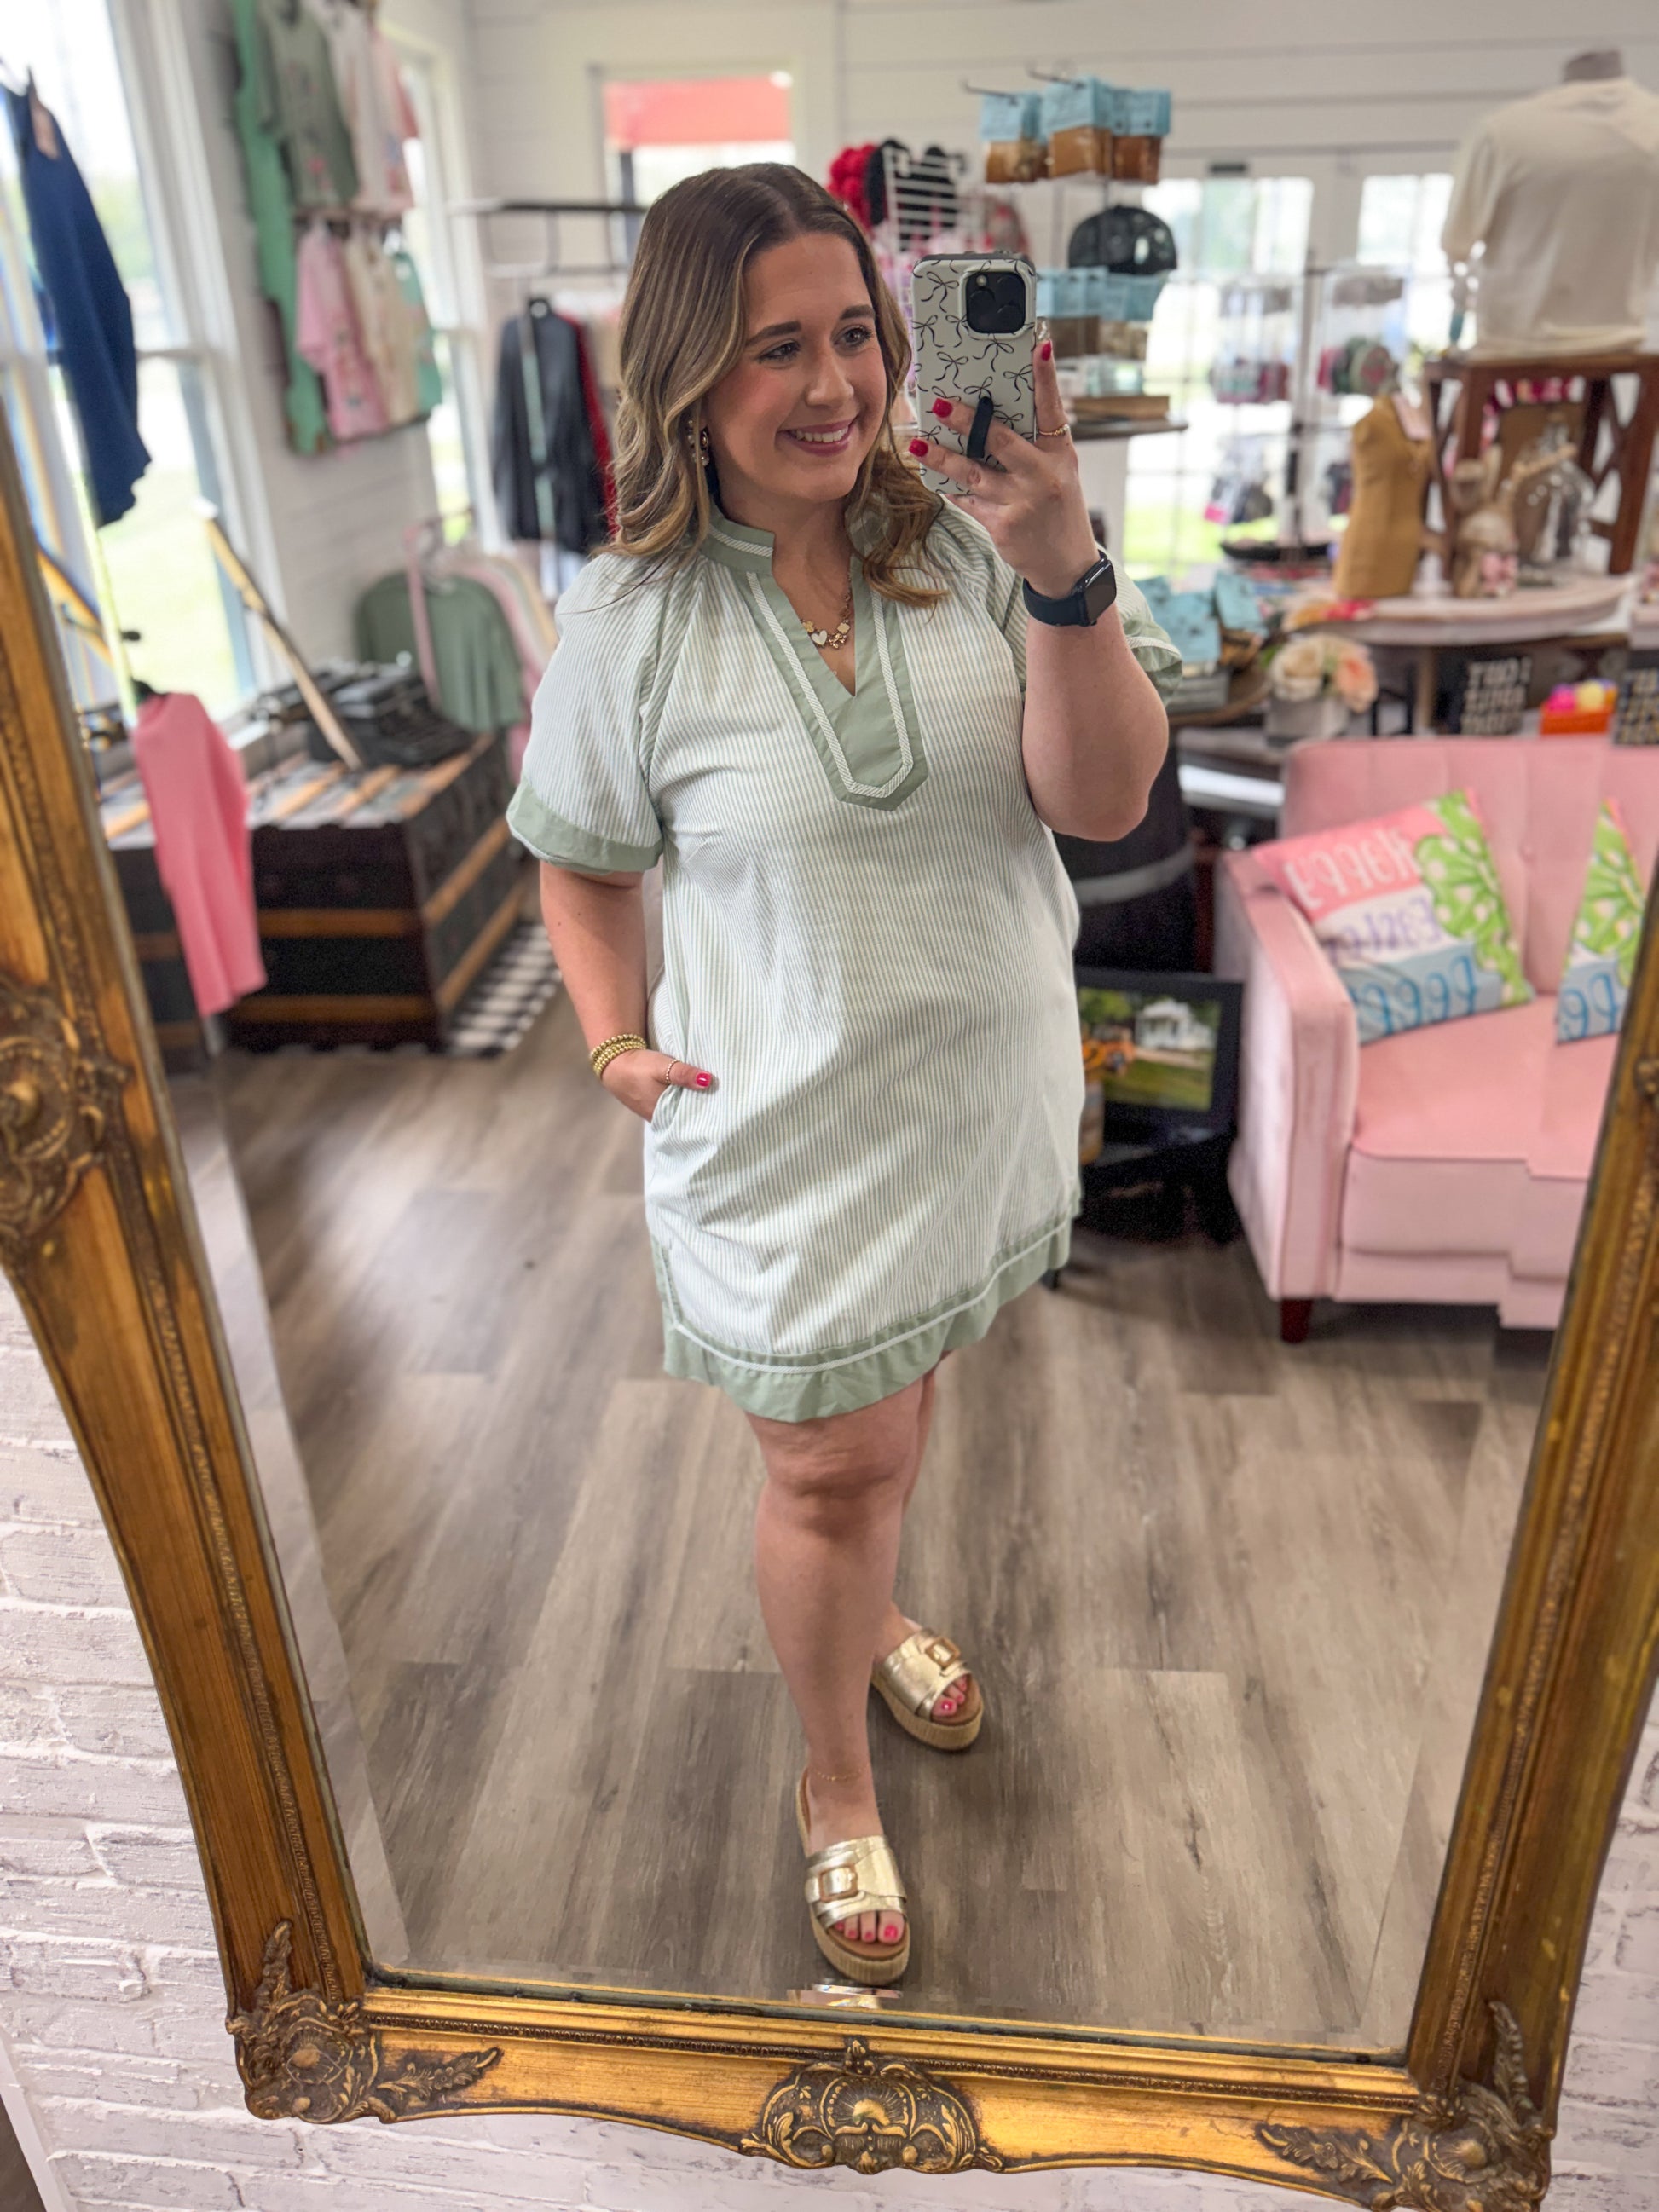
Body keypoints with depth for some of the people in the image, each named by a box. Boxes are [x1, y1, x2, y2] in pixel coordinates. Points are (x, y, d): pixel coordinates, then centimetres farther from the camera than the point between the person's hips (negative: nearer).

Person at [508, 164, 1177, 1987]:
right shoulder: (631, 623, -14)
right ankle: (837, 1793, 40)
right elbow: (583, 863, 0)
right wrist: (616, 1040, -12)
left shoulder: (968, 537, -10)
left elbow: (1106, 798, -18)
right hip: (785, 1133, -3)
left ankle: (869, 1612, 60)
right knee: (827, 1468, 11)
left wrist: (1066, 577, -31)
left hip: (983, 1097, 4)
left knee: (900, 1384, 27)